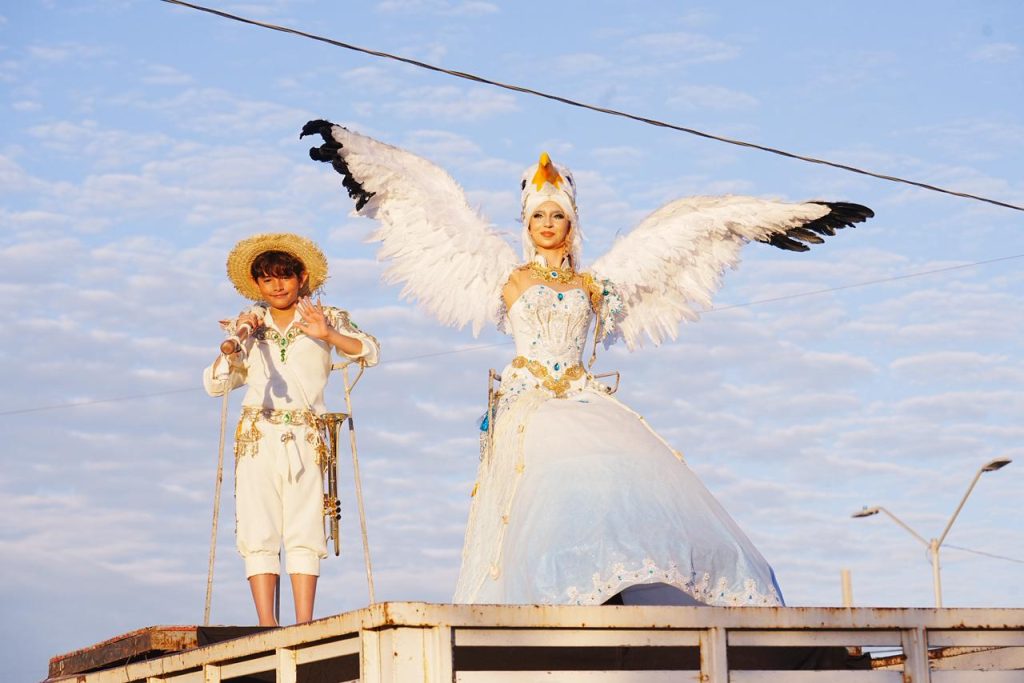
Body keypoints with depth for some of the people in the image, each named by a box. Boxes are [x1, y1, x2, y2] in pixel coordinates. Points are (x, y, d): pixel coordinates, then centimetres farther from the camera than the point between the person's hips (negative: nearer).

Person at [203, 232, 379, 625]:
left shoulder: (325, 319, 11)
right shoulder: (248, 325, 17)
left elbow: (370, 352, -3)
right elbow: (214, 385, 15)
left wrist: (327, 336, -19)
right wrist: (237, 341, 1)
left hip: (305, 440, -1)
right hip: (259, 439, 1)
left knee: (304, 531, -9)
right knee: (259, 532, -8)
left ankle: (304, 627, -13)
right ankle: (267, 629, -11)